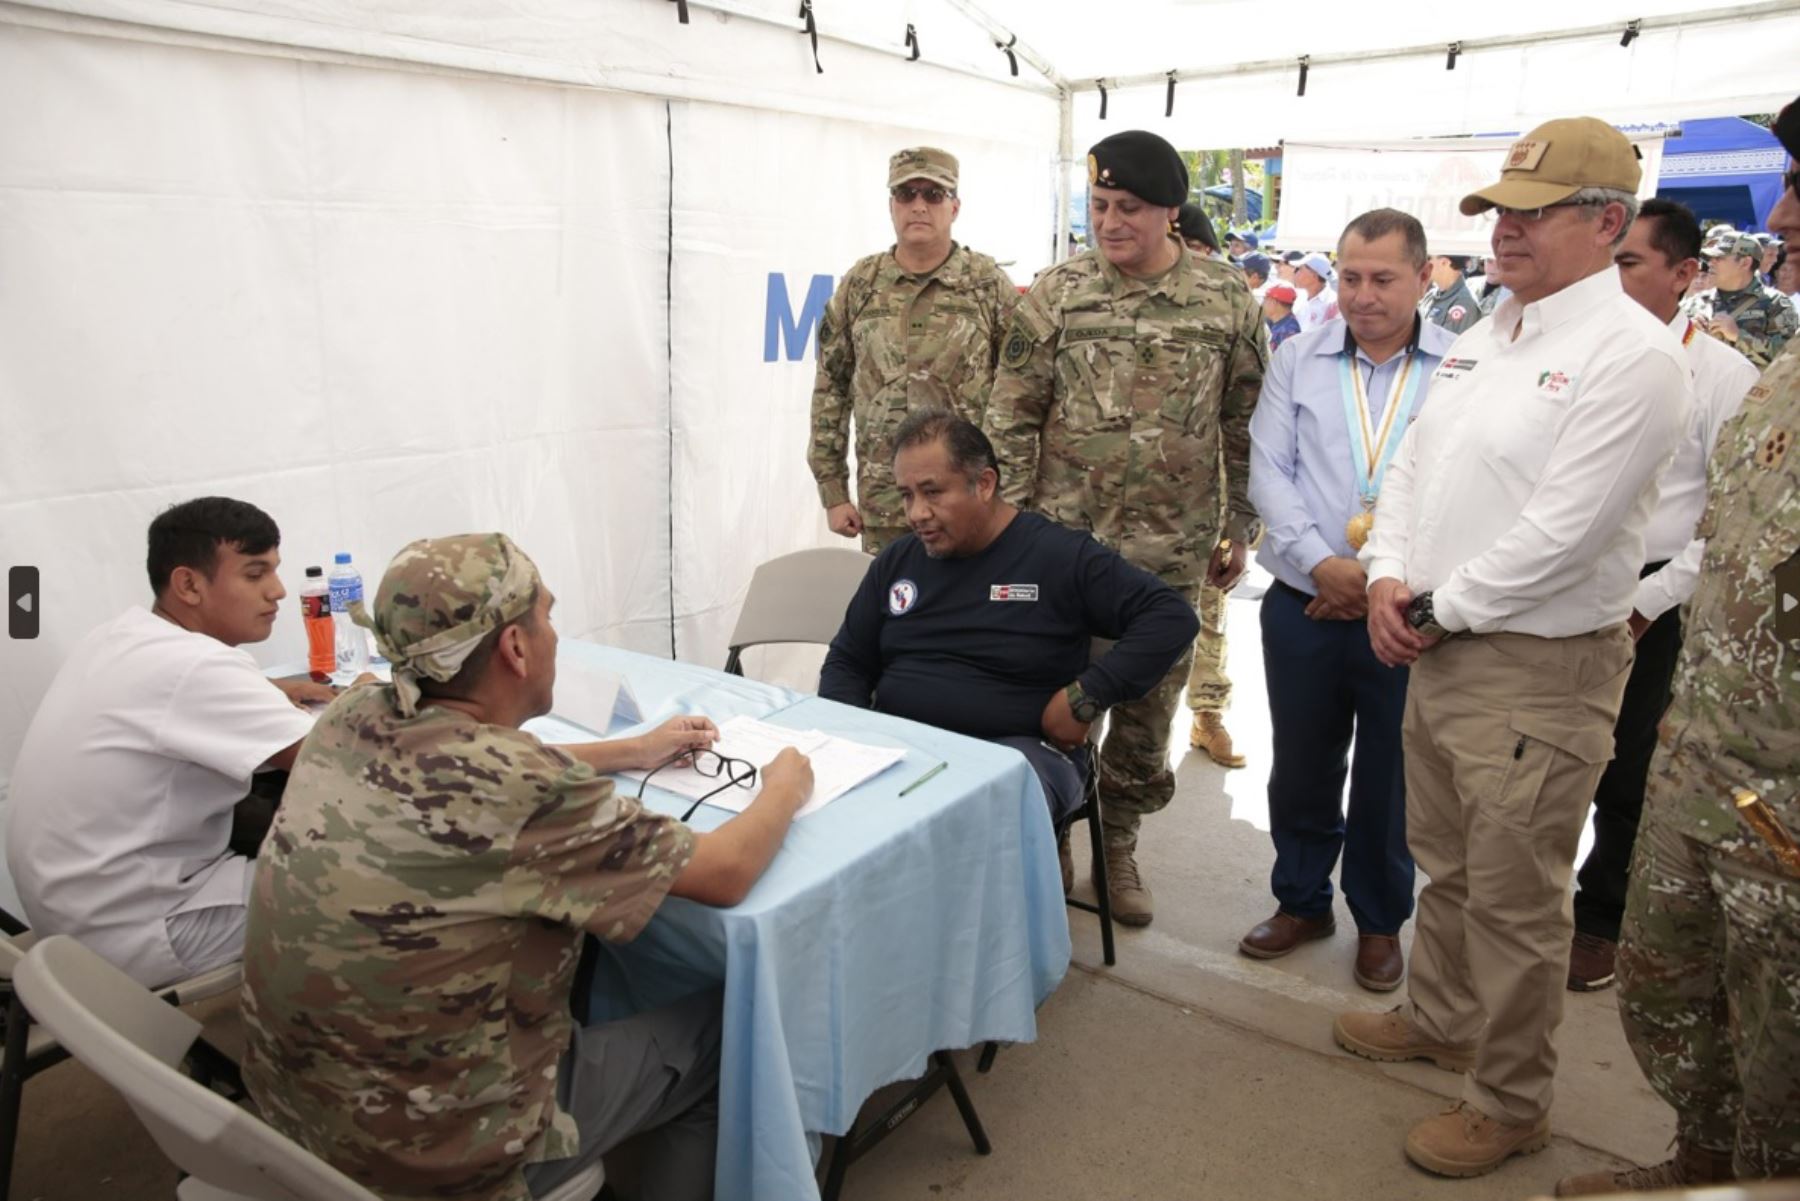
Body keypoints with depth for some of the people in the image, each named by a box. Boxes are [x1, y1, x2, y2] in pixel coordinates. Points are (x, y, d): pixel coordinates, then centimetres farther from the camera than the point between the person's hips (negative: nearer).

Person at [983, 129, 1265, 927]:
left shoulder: (1227, 300, 0)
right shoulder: (1055, 294, -2)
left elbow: (1247, 426, 7)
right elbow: (1011, 419, -1)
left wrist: (1239, 528, 8)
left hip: (1172, 549, 1)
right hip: (1065, 538, -1)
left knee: (1150, 708, 11)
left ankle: (1118, 844, 31)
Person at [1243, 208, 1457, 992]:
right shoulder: (1298, 361, 4)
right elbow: (1268, 471, -2)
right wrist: (1320, 562, -14)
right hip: (1304, 605, 2)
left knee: (1390, 777, 12)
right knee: (1302, 766, 15)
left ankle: (1380, 920, 32)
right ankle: (1302, 900, 35)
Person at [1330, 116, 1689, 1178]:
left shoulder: (1633, 354, -16)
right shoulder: (1484, 338, 11)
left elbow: (1562, 532, -22)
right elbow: (1414, 466, 13)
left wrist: (1440, 610, -14)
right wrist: (1390, 580, -3)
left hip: (1541, 670, -8)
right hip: (1437, 649, 8)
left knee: (1514, 899, 4)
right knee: (1445, 863, 23)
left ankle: (1510, 1103, 23)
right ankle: (1440, 1019, 44)